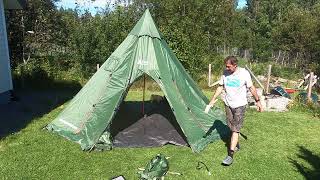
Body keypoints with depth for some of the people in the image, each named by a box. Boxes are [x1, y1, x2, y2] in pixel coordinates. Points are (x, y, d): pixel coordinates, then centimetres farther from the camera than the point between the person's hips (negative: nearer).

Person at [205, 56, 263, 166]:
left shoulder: (244, 73, -14)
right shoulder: (225, 73, -3)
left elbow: (251, 88, -4)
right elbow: (220, 87, 6)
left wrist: (258, 101, 2)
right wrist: (212, 101, 4)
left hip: (239, 105, -4)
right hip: (228, 104, 5)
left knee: (235, 129, -7)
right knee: (231, 127, 15)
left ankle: (230, 155, -6)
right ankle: (236, 144, 40)